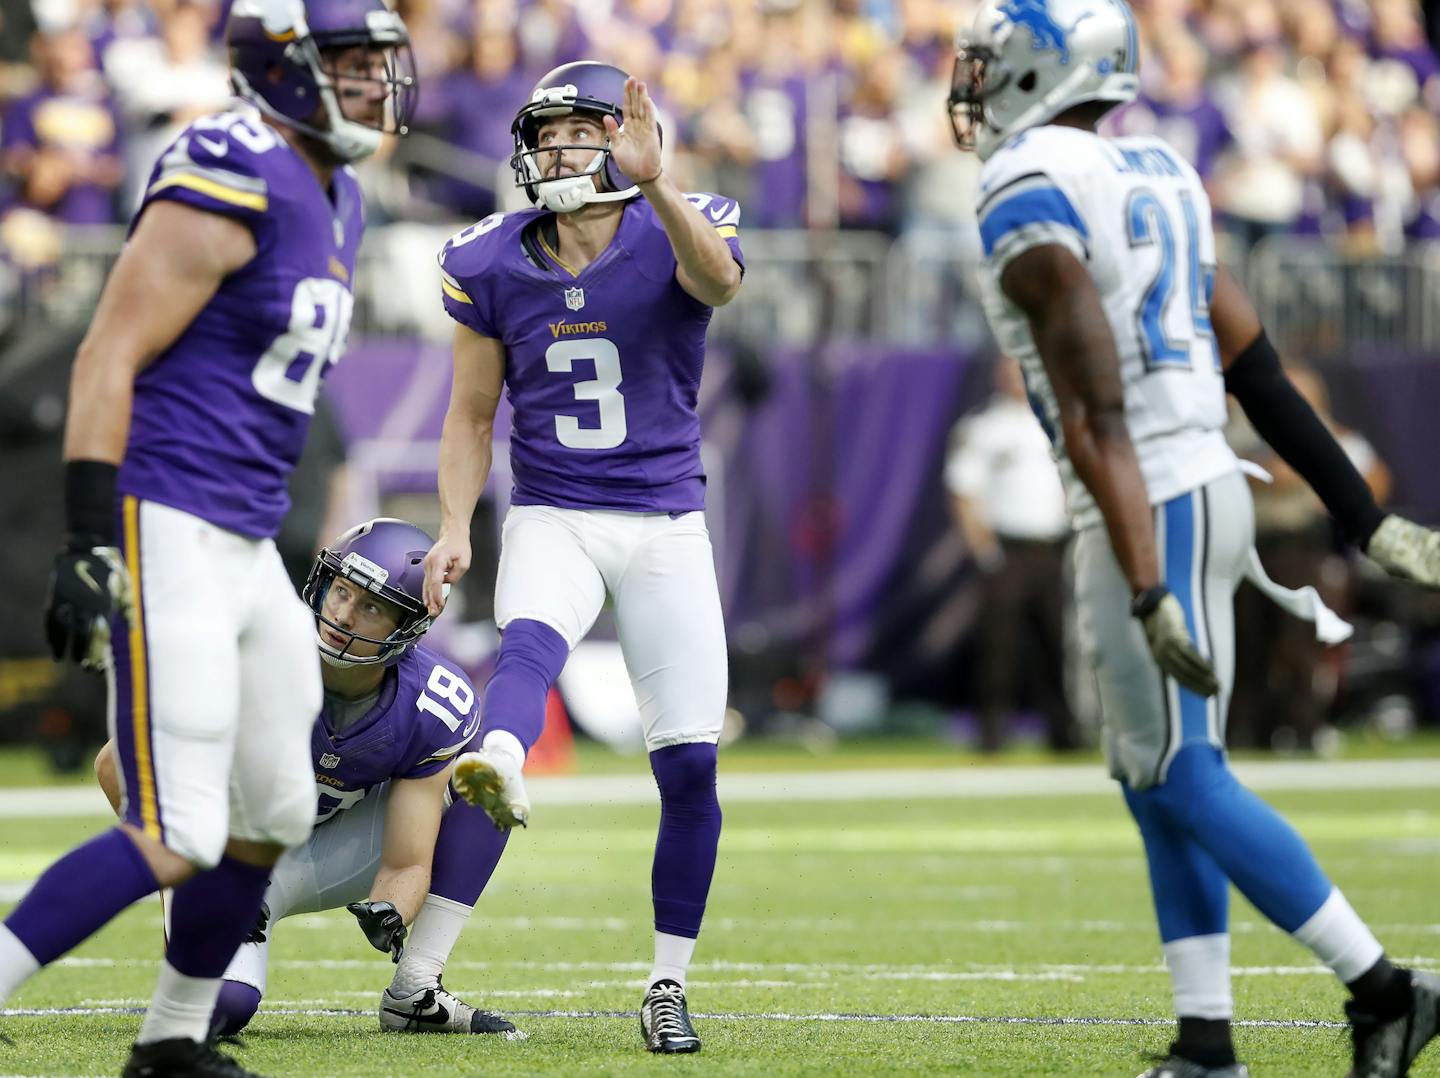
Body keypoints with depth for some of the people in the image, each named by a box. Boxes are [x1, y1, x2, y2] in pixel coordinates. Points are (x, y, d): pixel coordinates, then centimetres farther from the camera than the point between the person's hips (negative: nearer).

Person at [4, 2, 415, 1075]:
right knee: (178, 840, -14)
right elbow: (107, 359, -18)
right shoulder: (232, 187, -15)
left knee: (273, 817, 16)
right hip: (162, 541, -10)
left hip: (243, 549, 10)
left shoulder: (331, 201, 15)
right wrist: (90, 545, -22)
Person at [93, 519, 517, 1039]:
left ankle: (415, 994, -11)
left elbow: (406, 865, -15)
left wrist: (388, 912, -39)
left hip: (325, 855, 3)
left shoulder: (429, 712, -19)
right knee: (224, 1004, -32)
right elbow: (118, 767, -20)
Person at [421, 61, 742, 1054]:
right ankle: (500, 768, -68)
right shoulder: (493, 265, 2)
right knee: (531, 638, -35)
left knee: (691, 765, -3)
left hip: (665, 525, 0)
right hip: (552, 517, 0)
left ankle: (669, 985, 9)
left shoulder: (677, 235, -6)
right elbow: (473, 415, 10)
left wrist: (653, 182, -49)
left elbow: (717, 278, -32)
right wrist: (455, 528, -4)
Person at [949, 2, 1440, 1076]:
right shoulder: (1157, 175, 13)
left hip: (1151, 511, -9)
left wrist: (1147, 590, -26)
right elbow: (1253, 361, 14)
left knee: (1182, 780, -4)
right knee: (1160, 781, 11)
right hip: (1204, 489, 9)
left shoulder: (1030, 193, -14)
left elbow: (1093, 413, -21)